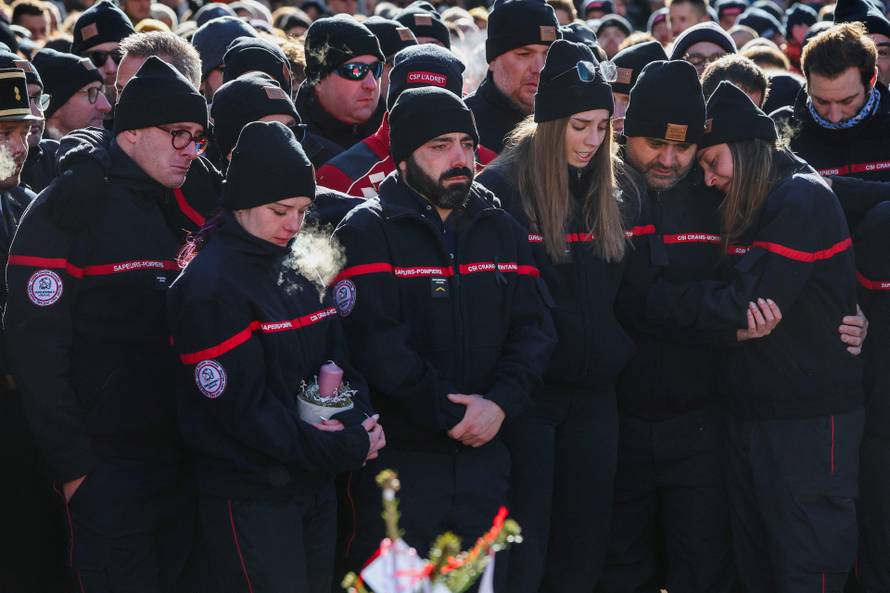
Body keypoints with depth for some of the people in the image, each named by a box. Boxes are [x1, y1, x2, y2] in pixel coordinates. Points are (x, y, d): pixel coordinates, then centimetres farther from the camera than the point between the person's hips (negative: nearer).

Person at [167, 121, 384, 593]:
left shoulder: (296, 273, 10)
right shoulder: (209, 287, -14)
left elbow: (338, 362, 12)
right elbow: (242, 407, -18)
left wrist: (358, 421, -10)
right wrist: (343, 449, -17)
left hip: (315, 490, 8)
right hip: (249, 498, -8)